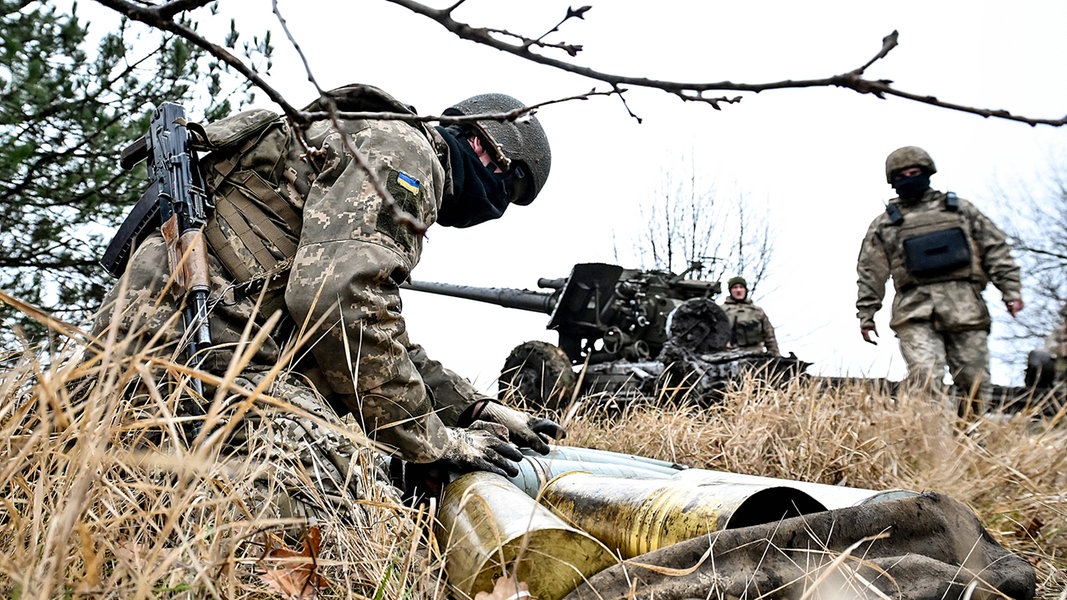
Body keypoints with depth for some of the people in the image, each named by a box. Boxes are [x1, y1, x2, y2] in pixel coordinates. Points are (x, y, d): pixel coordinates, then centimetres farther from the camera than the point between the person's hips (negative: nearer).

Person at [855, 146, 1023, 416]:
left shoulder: (960, 209, 17)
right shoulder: (885, 224, 15)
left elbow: (996, 250, 14)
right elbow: (870, 274, 12)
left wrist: (1011, 290, 5)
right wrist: (866, 315, 6)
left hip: (965, 308, 1)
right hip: (916, 312, -1)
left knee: (975, 383, 0)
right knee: (923, 379, -17)